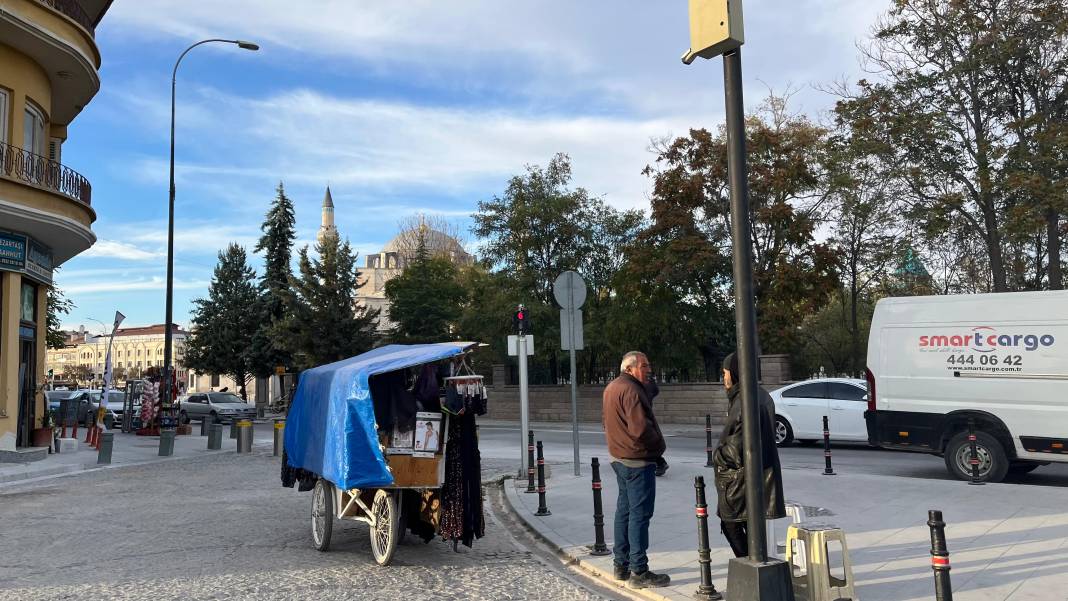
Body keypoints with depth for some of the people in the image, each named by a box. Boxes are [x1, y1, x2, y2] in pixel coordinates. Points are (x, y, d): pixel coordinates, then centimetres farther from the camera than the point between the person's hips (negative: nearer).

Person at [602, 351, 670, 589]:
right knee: (640, 515, -5)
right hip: (638, 461, -10)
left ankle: (621, 565, 26)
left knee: (624, 511, 17)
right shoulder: (631, 391, -21)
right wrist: (658, 442, -9)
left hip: (619, 458, 10)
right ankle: (639, 572, -1)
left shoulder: (611, 388, 12)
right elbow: (641, 428, -27)